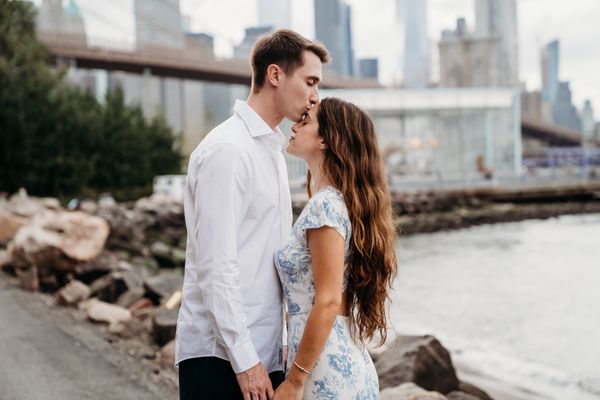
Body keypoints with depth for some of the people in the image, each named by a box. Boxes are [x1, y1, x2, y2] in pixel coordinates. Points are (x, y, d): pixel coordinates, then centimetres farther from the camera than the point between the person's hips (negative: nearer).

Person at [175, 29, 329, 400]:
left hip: (263, 353, 8)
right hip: (220, 356, -8)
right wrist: (244, 358, -18)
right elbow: (215, 265, -19)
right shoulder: (227, 150, -14)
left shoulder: (273, 150, 15)